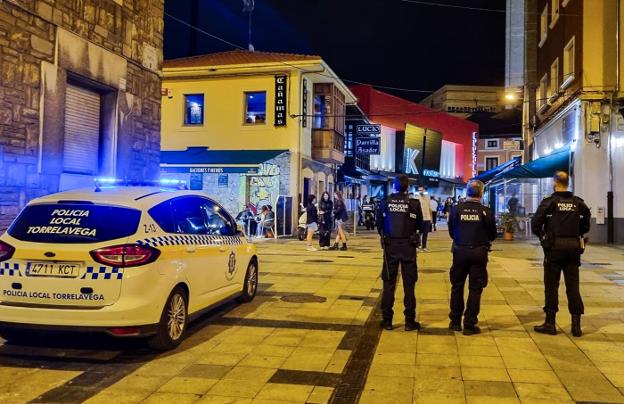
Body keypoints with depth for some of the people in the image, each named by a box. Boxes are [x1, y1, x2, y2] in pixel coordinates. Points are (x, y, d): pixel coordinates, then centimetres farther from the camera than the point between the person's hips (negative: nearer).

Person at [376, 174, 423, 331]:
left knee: (389, 283, 10)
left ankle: (387, 320, 12)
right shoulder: (414, 204, -8)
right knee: (409, 284, 7)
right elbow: (420, 225, 2)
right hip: (408, 246, -1)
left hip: (390, 246, 1)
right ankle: (409, 321, 9)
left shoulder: (386, 202, -5)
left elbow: (379, 224, 2)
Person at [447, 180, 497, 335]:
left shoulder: (456, 209, -7)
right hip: (479, 253, -1)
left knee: (457, 287, 15)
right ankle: (469, 325, 8)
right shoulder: (486, 212, -9)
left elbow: (451, 232, 2)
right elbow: (492, 235, 0)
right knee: (475, 289, 7)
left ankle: (455, 322, 21)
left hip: (460, 251, 2)